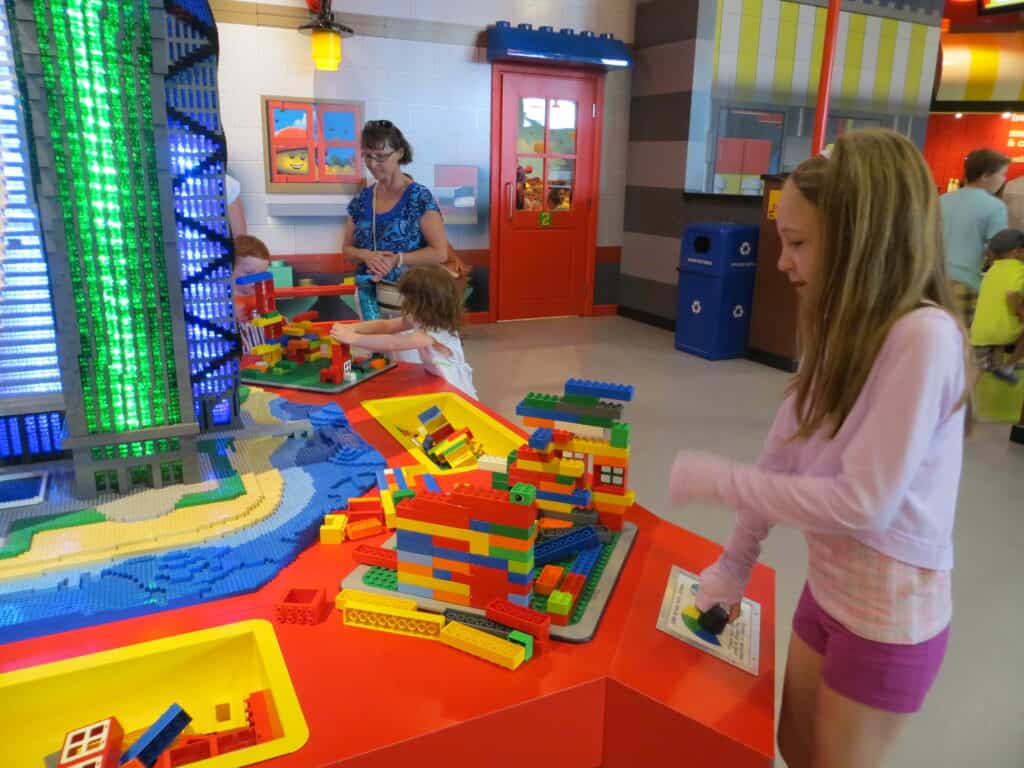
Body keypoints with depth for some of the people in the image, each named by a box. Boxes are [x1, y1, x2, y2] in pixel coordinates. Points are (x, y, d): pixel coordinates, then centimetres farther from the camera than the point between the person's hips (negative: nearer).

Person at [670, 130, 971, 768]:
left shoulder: (923, 337, -26)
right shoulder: (845, 330, 1)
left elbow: (863, 502, -28)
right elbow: (784, 454, 2)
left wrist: (718, 480, -20)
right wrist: (736, 561, 3)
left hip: (889, 614, -7)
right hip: (828, 587, 7)